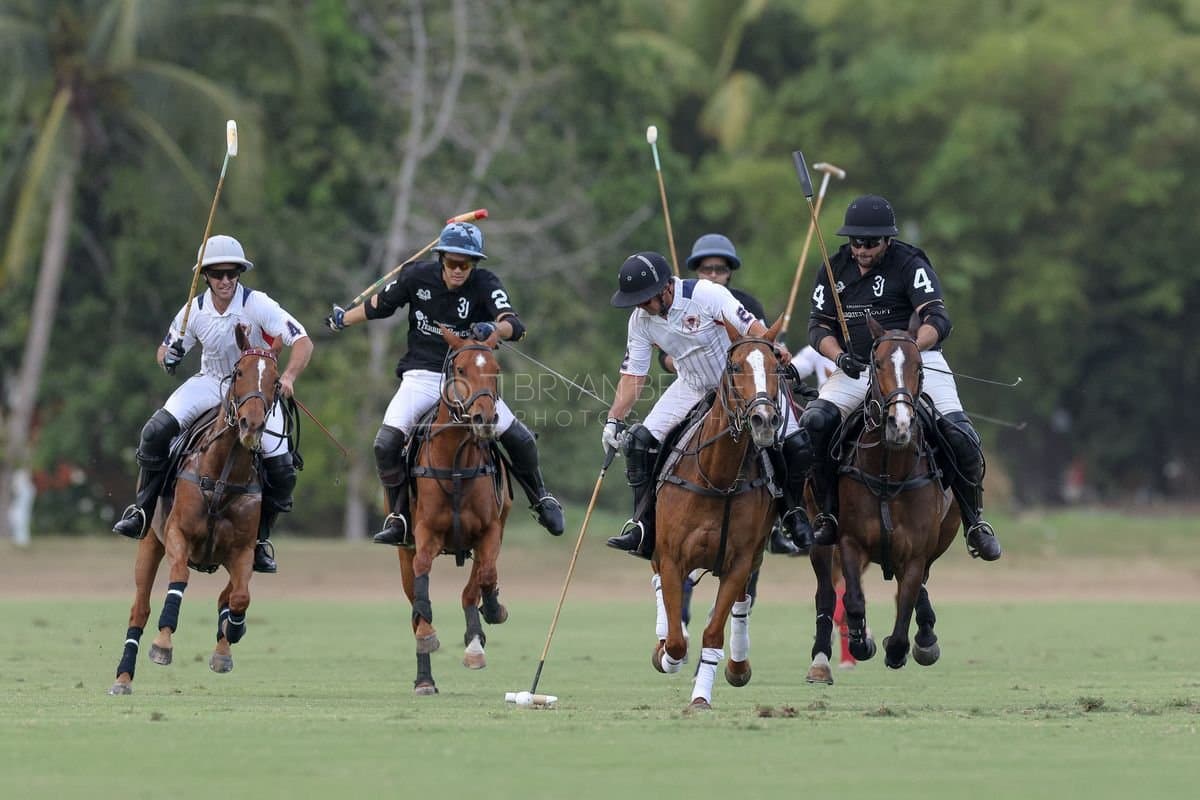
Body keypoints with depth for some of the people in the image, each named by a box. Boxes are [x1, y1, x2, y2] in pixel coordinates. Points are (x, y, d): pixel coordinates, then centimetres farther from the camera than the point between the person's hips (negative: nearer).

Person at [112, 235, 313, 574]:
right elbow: (167, 349, 6)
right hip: (211, 383, 2)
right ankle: (141, 512, -11)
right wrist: (167, 358, -20)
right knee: (156, 431, -22)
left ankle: (260, 538, 11)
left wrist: (288, 376, -44)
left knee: (281, 471, -13)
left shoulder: (257, 305, -20)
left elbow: (303, 342, -25)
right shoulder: (195, 310, -9)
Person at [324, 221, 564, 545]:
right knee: (386, 443, -20)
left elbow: (515, 327, -28)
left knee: (519, 439, -8)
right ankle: (399, 518, -4)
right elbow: (380, 305, 12)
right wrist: (342, 319, 25)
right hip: (421, 376, 1)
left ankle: (541, 499, 20)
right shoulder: (417, 276, -7)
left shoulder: (485, 285, -13)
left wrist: (493, 329, -50)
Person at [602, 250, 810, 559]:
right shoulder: (641, 320, -9)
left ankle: (798, 520, 7)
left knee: (795, 446, -16)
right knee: (639, 442, -10)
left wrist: (774, 350, -54)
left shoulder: (705, 294, -26)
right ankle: (643, 531, -3)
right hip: (693, 388, 4)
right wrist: (614, 419, -14)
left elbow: (751, 325, -35)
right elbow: (633, 373, -5)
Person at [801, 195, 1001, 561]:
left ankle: (974, 522, -1)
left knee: (958, 432, -21)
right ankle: (828, 514, -7)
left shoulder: (911, 265, -10)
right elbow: (819, 325, 5)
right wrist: (840, 356, -17)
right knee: (813, 423, -20)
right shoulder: (836, 269, 4)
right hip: (857, 368, 3)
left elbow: (937, 321, -20)